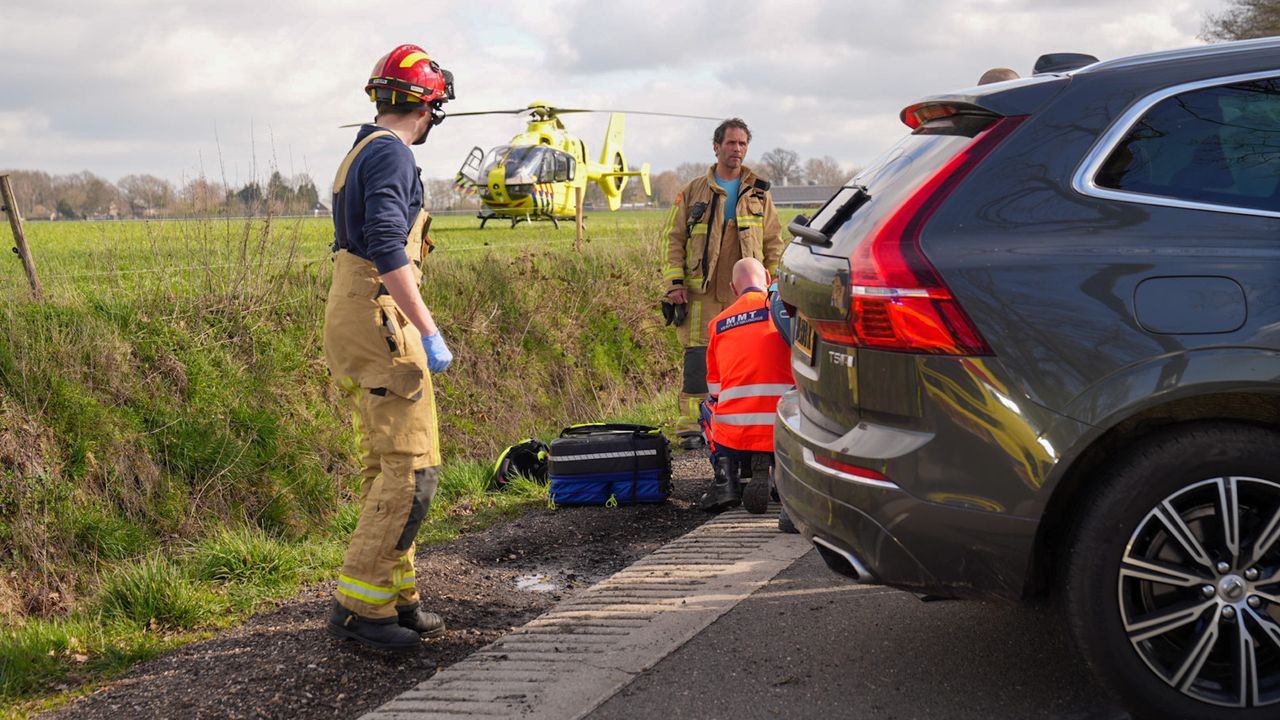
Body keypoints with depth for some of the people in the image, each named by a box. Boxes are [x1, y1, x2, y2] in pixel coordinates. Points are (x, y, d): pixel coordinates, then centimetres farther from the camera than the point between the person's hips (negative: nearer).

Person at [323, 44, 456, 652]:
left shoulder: (360, 152, 21)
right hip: (380, 321, -11)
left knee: (387, 465, 14)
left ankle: (396, 596, 21)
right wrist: (429, 332, -24)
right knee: (413, 467, -9)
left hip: (353, 317, 11)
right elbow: (388, 251, -23)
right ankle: (357, 604, -7)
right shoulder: (392, 154, -11)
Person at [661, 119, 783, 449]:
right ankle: (692, 426, 1)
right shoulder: (693, 192, 8)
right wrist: (674, 284, -2)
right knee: (698, 360, -4)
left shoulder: (759, 193, 12)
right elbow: (673, 239, 7)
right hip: (702, 294, -1)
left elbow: (774, 242, 14)